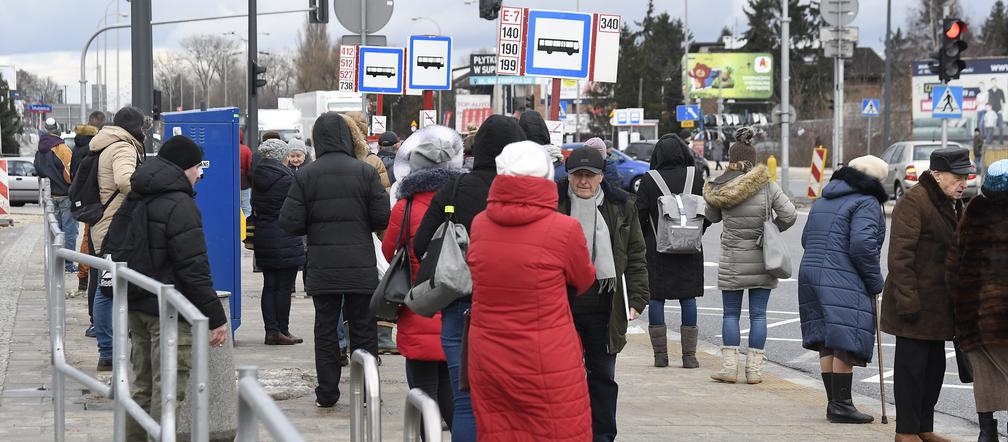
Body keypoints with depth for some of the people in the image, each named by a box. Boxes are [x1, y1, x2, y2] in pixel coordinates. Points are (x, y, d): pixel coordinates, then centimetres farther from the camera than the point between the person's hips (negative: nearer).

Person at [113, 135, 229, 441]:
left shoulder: (133, 200, 13)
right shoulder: (180, 205, -15)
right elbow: (194, 268, -19)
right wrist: (216, 317, -16)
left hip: (136, 306, 9)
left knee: (143, 387, 17)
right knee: (168, 393, -6)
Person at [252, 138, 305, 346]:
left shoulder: (257, 177, 7)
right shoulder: (286, 177, -14)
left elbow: (254, 207, 13)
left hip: (262, 238, 7)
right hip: (285, 240, -7)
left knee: (269, 285, 9)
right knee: (284, 287, 0)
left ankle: (271, 330, 9)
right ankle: (282, 331, 4)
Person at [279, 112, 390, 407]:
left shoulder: (305, 175, -4)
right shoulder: (365, 172, -5)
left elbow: (289, 223, -7)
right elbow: (383, 218, -7)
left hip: (322, 267, 1)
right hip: (360, 266, 0)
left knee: (325, 329, 10)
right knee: (363, 328, 9)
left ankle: (327, 394, 12)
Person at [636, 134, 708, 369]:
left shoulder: (649, 181, -7)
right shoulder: (696, 177, -2)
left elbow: (640, 215, -7)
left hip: (657, 248, -1)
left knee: (656, 297, 6)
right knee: (688, 298, 6)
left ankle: (660, 354, 5)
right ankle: (689, 355, 5)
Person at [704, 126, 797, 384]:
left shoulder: (720, 189, -6)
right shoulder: (768, 186, -7)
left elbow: (713, 217, 11)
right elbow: (789, 215, -8)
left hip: (732, 260, 0)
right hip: (762, 260, 0)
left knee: (730, 313, 9)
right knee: (758, 314, 5)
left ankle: (729, 367, 5)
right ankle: (754, 369, 5)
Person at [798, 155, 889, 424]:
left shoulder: (823, 201, 21)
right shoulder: (867, 203, -7)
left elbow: (807, 239, 22)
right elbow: (862, 244, -19)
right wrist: (875, 280, -8)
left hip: (810, 272, 9)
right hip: (843, 282, -8)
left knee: (827, 344, 11)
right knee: (845, 343, -6)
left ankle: (834, 402, 14)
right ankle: (841, 405, -7)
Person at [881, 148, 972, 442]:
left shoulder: (952, 205, 15)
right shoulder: (914, 202, -15)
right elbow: (900, 256, -20)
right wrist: (907, 301, -24)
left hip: (939, 304, 9)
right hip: (917, 304, -9)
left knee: (934, 366, 13)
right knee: (911, 365, -2)